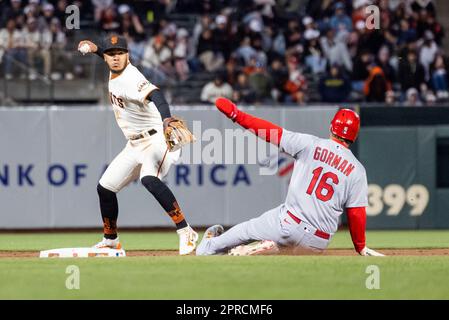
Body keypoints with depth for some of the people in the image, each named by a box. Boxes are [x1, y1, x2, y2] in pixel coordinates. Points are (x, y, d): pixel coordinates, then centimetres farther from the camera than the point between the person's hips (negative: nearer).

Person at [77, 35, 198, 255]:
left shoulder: (130, 78, -22)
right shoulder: (114, 75, 5)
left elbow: (153, 94, -43)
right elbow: (112, 61, 32)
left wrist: (166, 118, -61)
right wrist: (96, 49, 18)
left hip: (155, 139, -10)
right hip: (134, 145, 10)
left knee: (149, 179, -36)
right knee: (105, 187, 13)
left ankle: (185, 232, -37)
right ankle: (110, 240, 32)